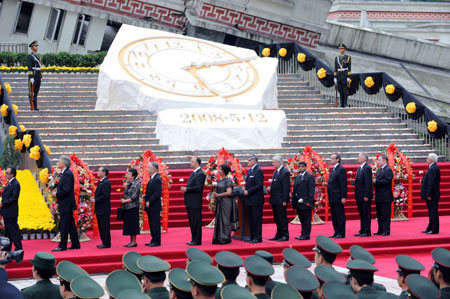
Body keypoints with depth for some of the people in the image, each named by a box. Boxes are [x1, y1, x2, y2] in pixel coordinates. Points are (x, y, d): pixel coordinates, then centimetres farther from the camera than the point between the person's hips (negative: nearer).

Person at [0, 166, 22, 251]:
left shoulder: (15, 184, -17)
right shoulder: (9, 183, 13)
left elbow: (14, 198, -21)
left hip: (11, 212, -10)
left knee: (14, 230, -5)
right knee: (7, 230, 15)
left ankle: (18, 248, 0)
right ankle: (7, 248, 22)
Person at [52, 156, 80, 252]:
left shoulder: (67, 174, -17)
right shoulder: (65, 173, 15)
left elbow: (66, 190, -24)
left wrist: (57, 194, -14)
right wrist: (57, 192, 7)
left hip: (66, 205, -10)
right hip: (67, 205, 10)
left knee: (64, 226, -6)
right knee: (70, 225, 14)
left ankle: (62, 246, -3)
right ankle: (75, 244, 18)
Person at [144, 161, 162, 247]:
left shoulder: (157, 179, -15)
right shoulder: (151, 179, 15)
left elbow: (157, 193, -21)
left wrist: (149, 202, -20)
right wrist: (146, 197, 7)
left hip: (155, 207, -10)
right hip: (150, 206, 10)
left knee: (155, 224, -4)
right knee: (152, 224, 13)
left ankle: (157, 241, 0)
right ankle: (153, 240, 19)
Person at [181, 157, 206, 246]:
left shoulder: (200, 174, -14)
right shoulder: (193, 173, 17)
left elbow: (198, 187, -21)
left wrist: (186, 189, -19)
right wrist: (185, 189, 7)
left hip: (195, 202, -10)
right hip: (190, 202, 10)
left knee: (196, 221, -5)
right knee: (192, 222, 14)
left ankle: (197, 240, -1)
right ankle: (194, 239, 20)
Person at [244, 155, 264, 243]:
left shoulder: (258, 171, -13)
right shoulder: (250, 171, 16)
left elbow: (259, 185, -19)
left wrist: (248, 191, -18)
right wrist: (245, 190, 5)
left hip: (256, 200, -9)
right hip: (249, 200, 9)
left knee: (257, 219, -5)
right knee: (251, 219, 13)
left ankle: (257, 237, -2)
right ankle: (252, 237, 19)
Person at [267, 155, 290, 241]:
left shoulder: (285, 172, -14)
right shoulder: (276, 172, 14)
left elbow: (286, 187, -17)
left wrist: (284, 200, -20)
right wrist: (270, 188, 3)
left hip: (281, 200, -9)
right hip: (275, 200, 9)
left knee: (282, 218, -4)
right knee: (277, 218, 14)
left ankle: (285, 236, 1)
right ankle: (278, 235, 21)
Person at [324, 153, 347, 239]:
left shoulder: (341, 169, -12)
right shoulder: (333, 169, 17)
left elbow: (343, 184, -16)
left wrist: (343, 197, -20)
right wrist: (327, 184, 7)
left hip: (338, 198, -9)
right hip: (332, 198, 9)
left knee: (340, 216, -4)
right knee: (334, 216, 12)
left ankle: (341, 233, 0)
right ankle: (336, 232, 18)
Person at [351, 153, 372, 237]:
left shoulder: (367, 168, -14)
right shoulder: (359, 168, 15)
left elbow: (368, 183, -19)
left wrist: (366, 196, -21)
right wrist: (353, 181, 2)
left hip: (365, 196, -9)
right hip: (359, 196, 9)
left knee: (366, 214, -4)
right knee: (361, 214, 13)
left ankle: (367, 231, 0)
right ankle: (362, 231, 18)